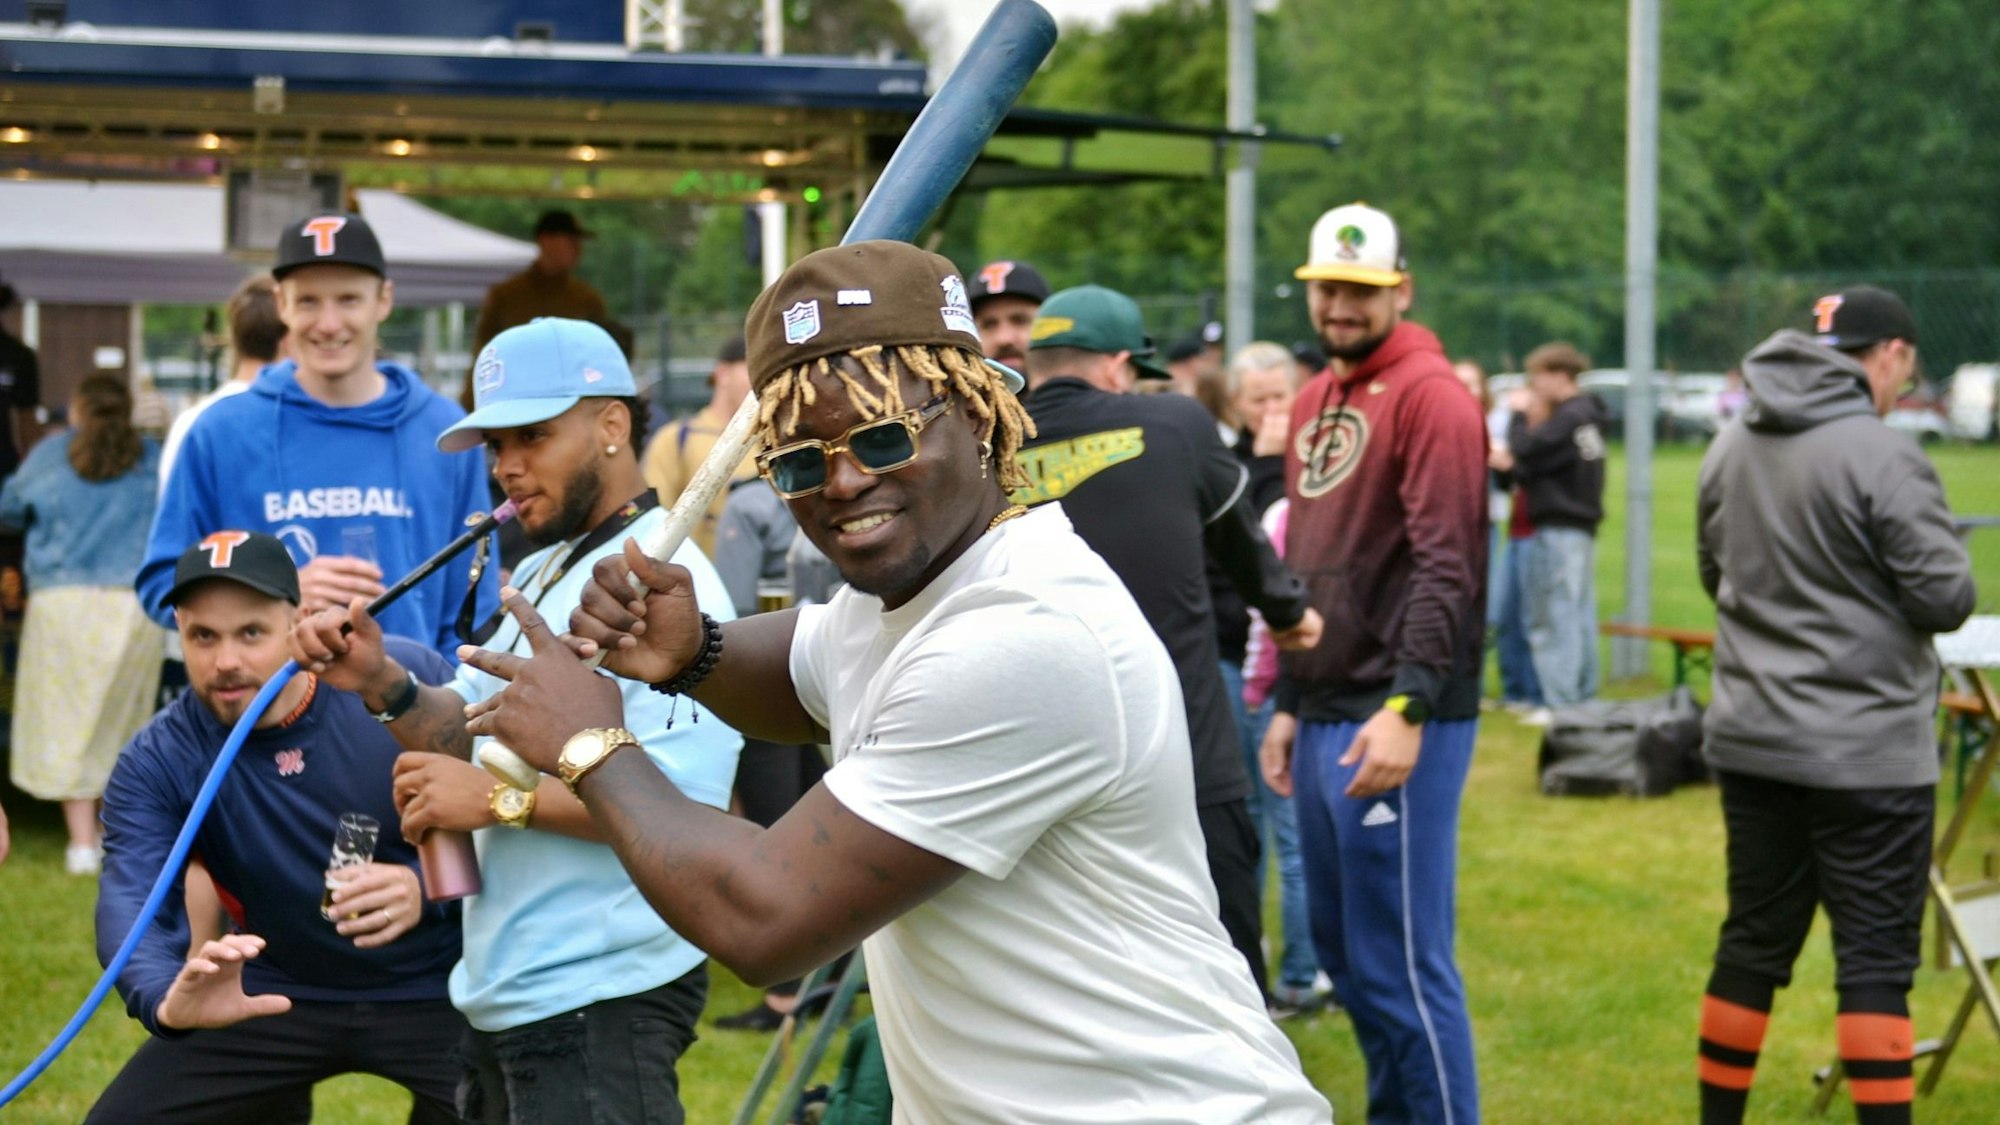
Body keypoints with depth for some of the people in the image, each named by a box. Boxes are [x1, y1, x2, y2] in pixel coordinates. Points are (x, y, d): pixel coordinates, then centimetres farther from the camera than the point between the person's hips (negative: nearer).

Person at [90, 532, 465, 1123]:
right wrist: (166, 997, -46)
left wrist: (429, 888, -33)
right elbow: (129, 902, -24)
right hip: (272, 999, 2)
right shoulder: (157, 762, -12)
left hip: (434, 987, -2)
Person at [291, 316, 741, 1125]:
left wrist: (502, 802, -23)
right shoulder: (541, 574, 15)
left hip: (602, 1006, -10)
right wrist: (381, 685, -2)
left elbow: (689, 799, -28)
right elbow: (472, 732, 17)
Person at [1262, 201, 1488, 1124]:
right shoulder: (1316, 404, 17)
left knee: (1400, 961, -7)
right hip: (1323, 718, 9)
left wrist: (1406, 709, -24)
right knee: (1341, 947, 14)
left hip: (1393, 724, -9)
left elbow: (1445, 568, -18)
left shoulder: (1430, 398, -10)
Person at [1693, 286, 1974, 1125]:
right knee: (1876, 959, -2)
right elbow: (1948, 599, -14)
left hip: (1752, 740, 7)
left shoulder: (1730, 448, 7)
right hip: (1868, 751, -7)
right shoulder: (1882, 457, -17)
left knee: (1753, 943, 15)